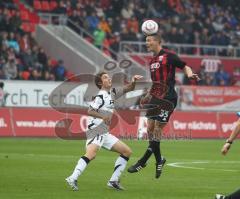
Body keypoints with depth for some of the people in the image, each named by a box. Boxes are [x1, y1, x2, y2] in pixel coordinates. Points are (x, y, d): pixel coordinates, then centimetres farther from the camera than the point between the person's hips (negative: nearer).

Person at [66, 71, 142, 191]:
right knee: (91, 154, -32)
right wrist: (103, 116, -33)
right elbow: (90, 111, -19)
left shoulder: (112, 93, 17)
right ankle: (73, 179, -41)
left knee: (127, 152, 11)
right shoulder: (101, 97, -8)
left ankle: (113, 181, 7)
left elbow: (128, 89, 24)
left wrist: (133, 82, 3)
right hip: (95, 130, -9)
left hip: (104, 133, 9)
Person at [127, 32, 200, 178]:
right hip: (155, 98, 8)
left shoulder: (168, 56, -6)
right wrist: (148, 95, 19)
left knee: (157, 128, -6)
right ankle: (159, 160, 17)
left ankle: (144, 161, -4)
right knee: (150, 128, 5)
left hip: (168, 99, -8)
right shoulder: (152, 61, 17)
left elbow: (184, 66, -7)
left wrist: (190, 74, -27)